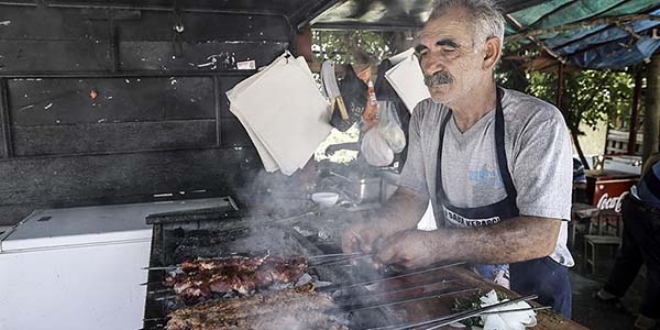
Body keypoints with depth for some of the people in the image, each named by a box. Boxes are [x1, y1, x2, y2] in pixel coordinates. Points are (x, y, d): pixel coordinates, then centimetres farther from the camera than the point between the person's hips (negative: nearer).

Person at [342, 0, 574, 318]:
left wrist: (436, 245, -35)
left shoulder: (538, 123, -22)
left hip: (528, 290, -1)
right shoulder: (425, 117, -3)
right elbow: (413, 194, 3)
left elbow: (540, 235, -28)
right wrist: (375, 227, -18)